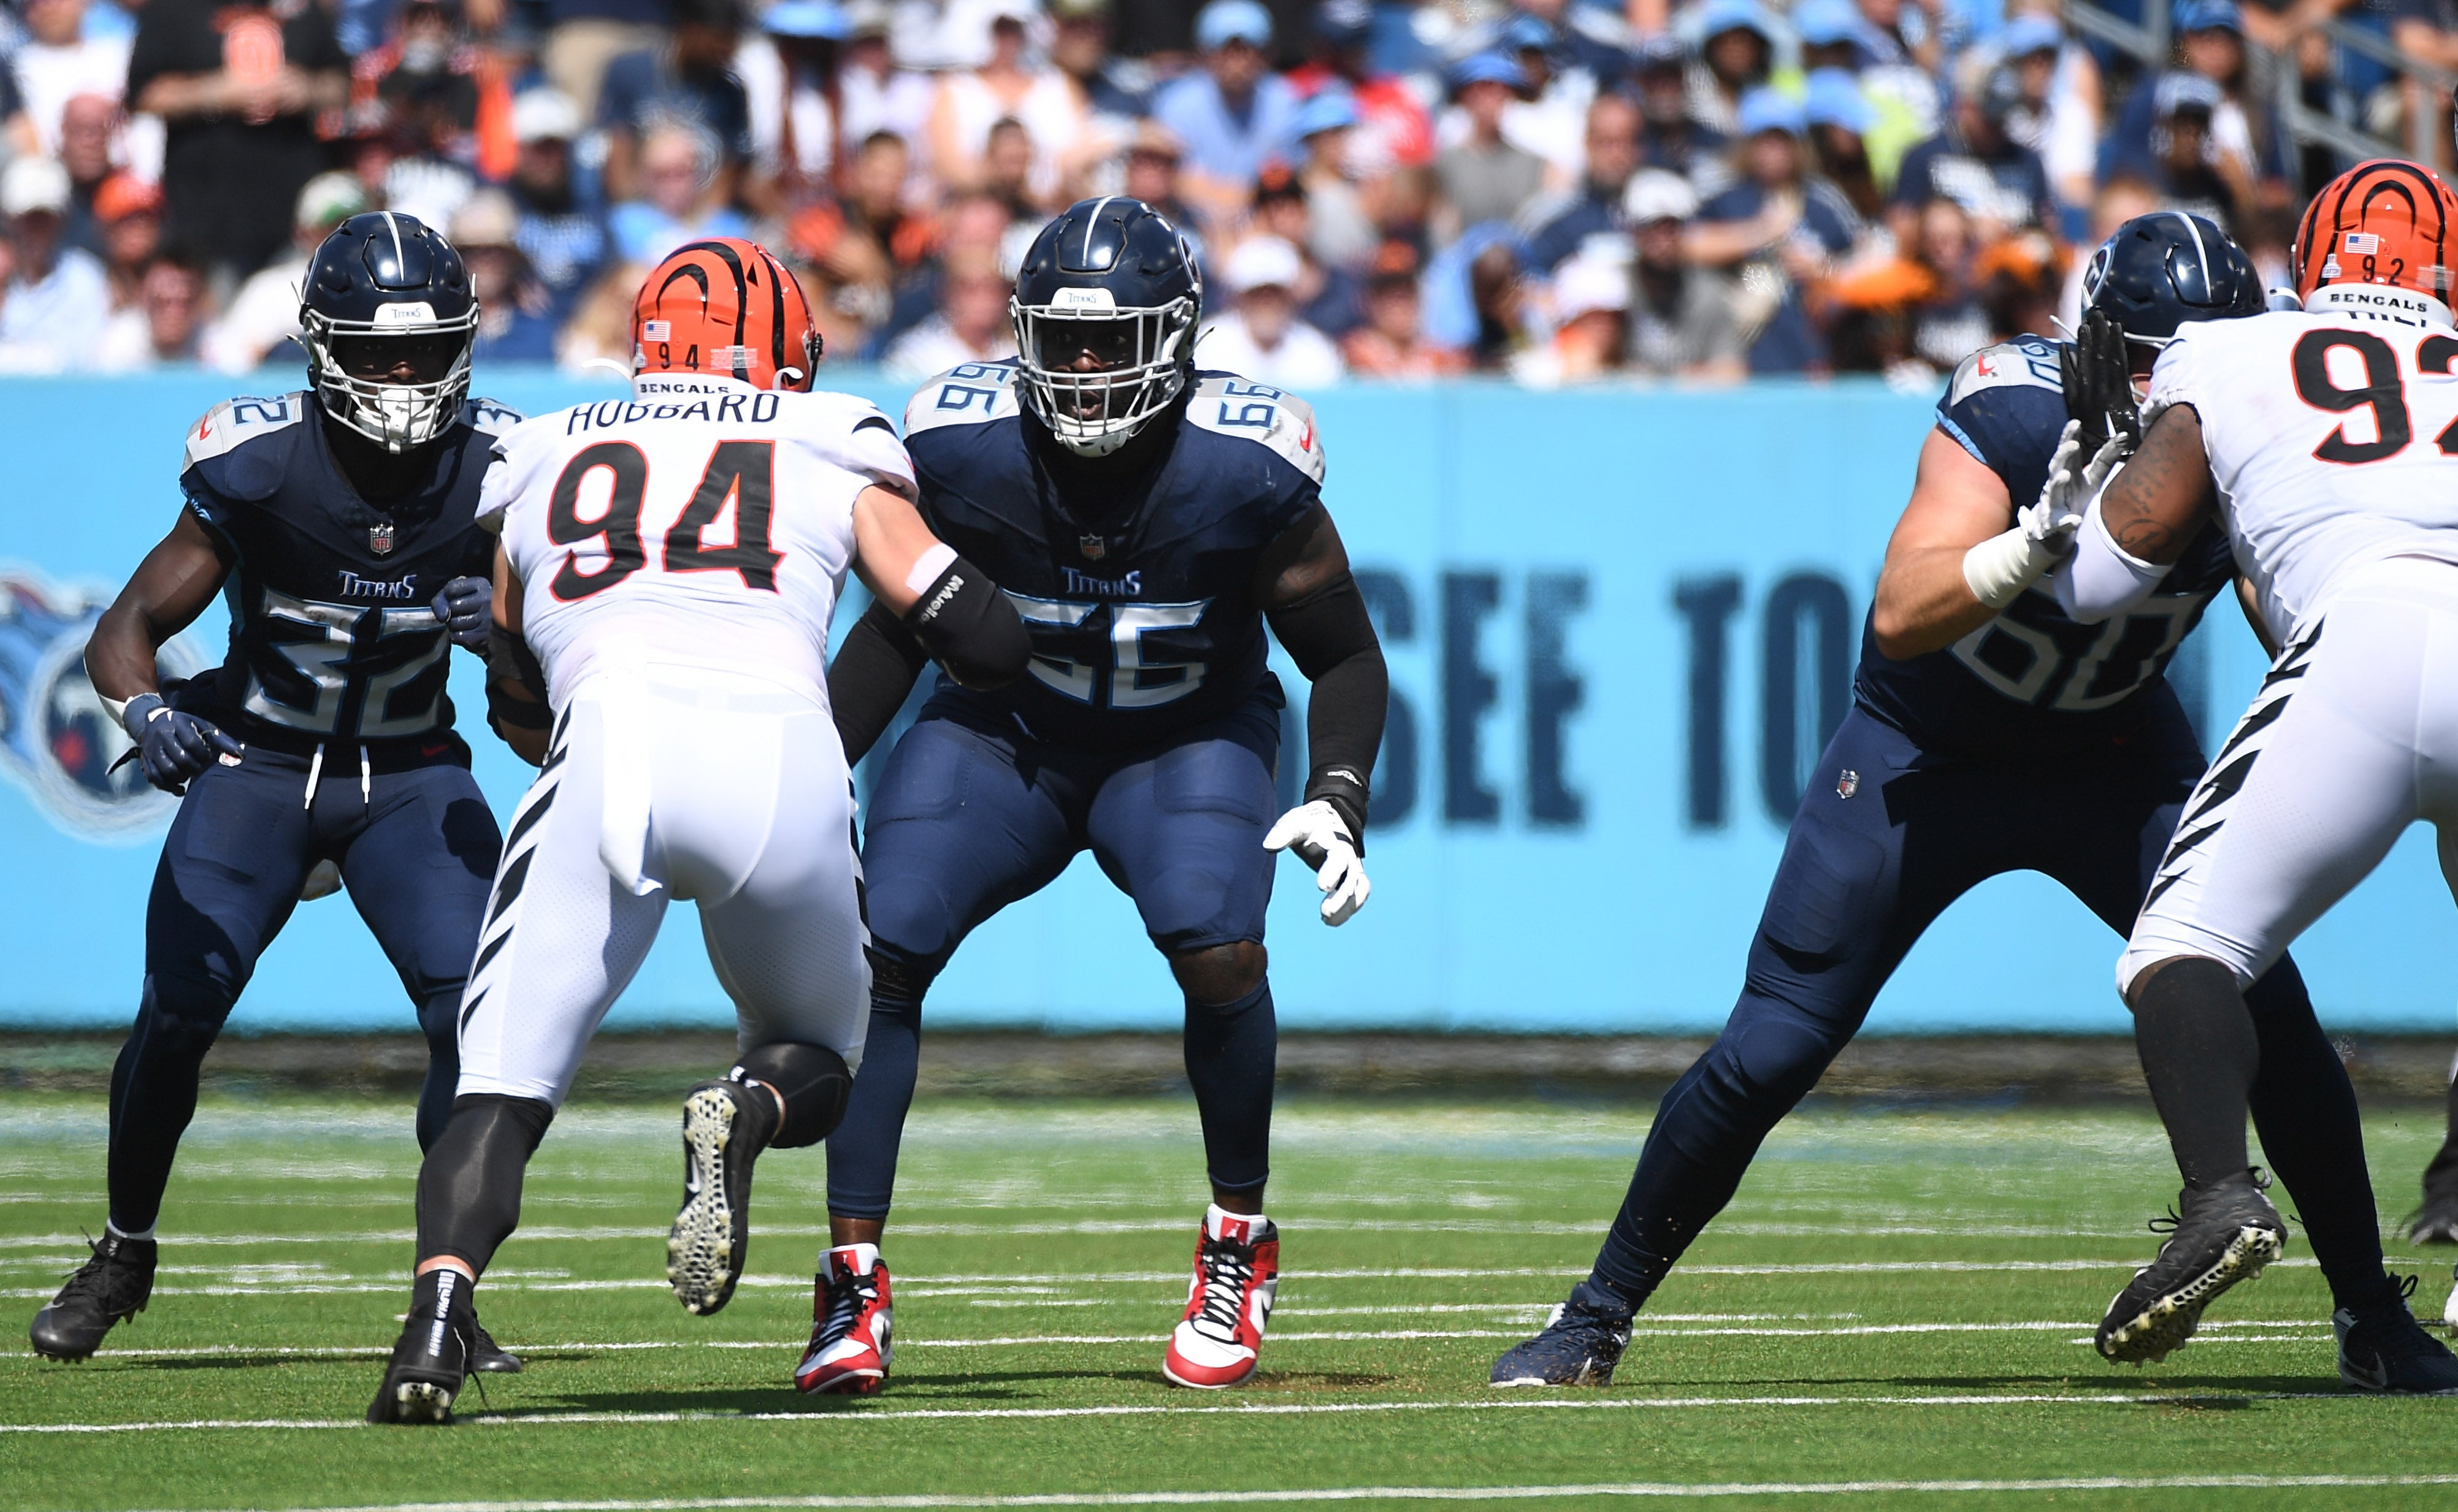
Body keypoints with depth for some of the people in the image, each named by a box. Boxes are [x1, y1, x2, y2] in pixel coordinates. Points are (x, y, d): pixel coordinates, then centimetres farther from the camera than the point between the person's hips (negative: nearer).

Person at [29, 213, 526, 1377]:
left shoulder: (492, 465, -15)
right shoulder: (259, 466, -21)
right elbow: (125, 632, -15)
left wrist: (507, 616, -28)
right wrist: (148, 713, -37)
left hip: (410, 777, 2)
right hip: (257, 766, -1)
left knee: (479, 1012, -18)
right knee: (177, 1013, -11)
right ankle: (125, 1253, 17)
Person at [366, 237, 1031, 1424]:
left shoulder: (538, 466, 29)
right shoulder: (832, 453, 24)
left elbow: (517, 704, 39)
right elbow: (980, 640, 17)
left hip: (607, 740, 0)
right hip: (779, 742, 0)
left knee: (503, 1089, 4)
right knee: (813, 1055, 23)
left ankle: (439, 1311, -24)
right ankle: (746, 1116, -13)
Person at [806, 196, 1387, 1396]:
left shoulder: (1245, 469, -23)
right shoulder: (960, 447, -19)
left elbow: (1345, 657, -8)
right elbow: (900, 628, 0)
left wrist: (1338, 802, -23)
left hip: (1183, 745, -2)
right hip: (1005, 735, 2)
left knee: (1218, 946, -29)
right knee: (873, 950, -18)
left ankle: (1238, 1249, -5)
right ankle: (854, 1284, -6)